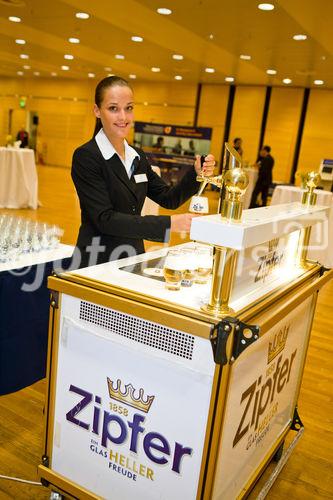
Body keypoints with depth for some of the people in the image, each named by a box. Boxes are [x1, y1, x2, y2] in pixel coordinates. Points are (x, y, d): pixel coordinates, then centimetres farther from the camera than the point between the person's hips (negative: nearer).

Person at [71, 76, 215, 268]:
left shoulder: (137, 156, 9)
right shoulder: (86, 156, -11)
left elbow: (169, 199, 11)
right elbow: (105, 219, -19)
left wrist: (196, 173, -7)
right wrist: (168, 223, -26)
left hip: (134, 259, 6)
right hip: (98, 263, -6)